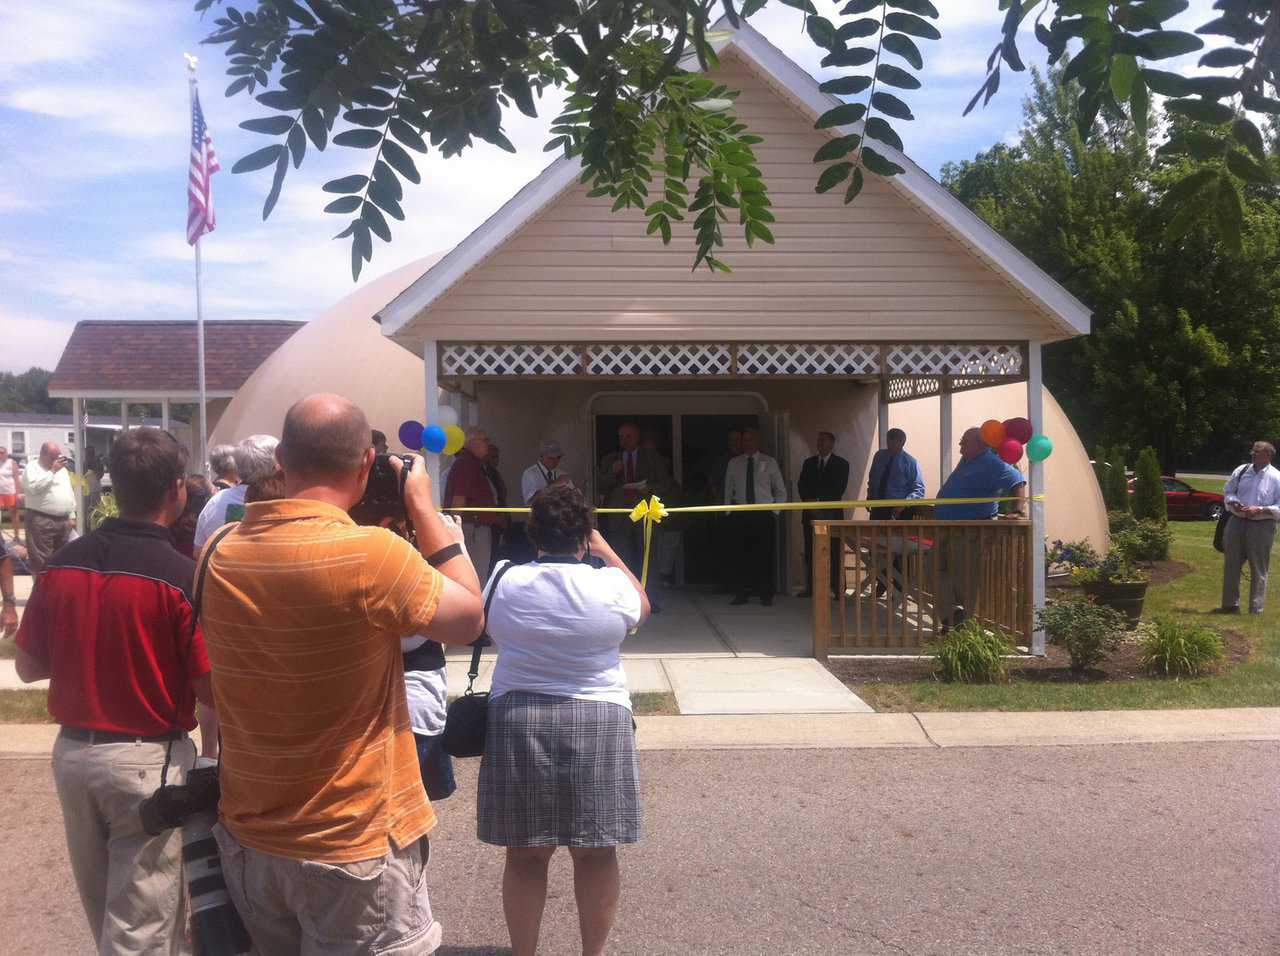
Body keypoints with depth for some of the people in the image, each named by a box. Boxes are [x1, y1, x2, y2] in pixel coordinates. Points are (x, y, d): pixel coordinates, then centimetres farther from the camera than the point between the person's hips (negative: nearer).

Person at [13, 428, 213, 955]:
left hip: (72, 752, 6)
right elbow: (209, 690, -15)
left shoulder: (61, 563, -3)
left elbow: (28, 666, 7)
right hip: (149, 760, -6)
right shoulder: (180, 575, -19)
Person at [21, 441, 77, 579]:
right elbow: (34, 487, -22)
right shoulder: (32, 467, -4)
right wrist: (52, 471, -19)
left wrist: (72, 515, 14)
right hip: (41, 521, -7)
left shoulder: (62, 469, 17)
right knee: (41, 559, -6)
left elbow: (69, 492, 20)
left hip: (63, 520, 7)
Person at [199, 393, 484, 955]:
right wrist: (423, 509, -3)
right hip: (355, 847, -5)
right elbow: (469, 618, -9)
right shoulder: (373, 555, -25)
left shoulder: (219, 552, -6)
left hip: (248, 840, 6)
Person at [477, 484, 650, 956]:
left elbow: (489, 628, 14)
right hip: (598, 723, -1)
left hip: (517, 722, 1)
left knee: (524, 852, 11)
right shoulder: (610, 584, -7)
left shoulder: (506, 581, -5)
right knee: (596, 851, 11)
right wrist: (606, 550, 20)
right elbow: (641, 608, 15)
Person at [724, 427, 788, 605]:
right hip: (739, 515, 1)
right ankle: (741, 594, 9)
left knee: (765, 556, -2)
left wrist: (774, 511, 1)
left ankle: (766, 595, 6)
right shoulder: (734, 463, 9)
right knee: (740, 555, 0)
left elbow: (781, 491, 10)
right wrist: (729, 512, 6)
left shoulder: (769, 463, 6)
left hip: (764, 515, -1)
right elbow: (728, 490, 13)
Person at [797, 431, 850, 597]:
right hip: (811, 513, 4)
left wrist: (819, 503, -12)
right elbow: (801, 486, 8)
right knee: (810, 551, 2)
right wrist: (811, 503, -8)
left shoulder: (841, 464, 4)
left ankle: (837, 587, -6)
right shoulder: (808, 462, 15)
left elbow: (838, 489, -5)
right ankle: (810, 588, 5)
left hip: (831, 514, -4)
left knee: (834, 551, -7)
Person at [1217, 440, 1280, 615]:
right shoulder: (1241, 471, 5)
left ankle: (1256, 610, 15)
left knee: (1258, 570, 4)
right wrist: (1233, 502, -4)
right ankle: (1230, 605, 22)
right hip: (1236, 522, 4)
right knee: (1231, 565, 10)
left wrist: (1259, 510, -19)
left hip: (1261, 526, -4)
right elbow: (1227, 491, 16)